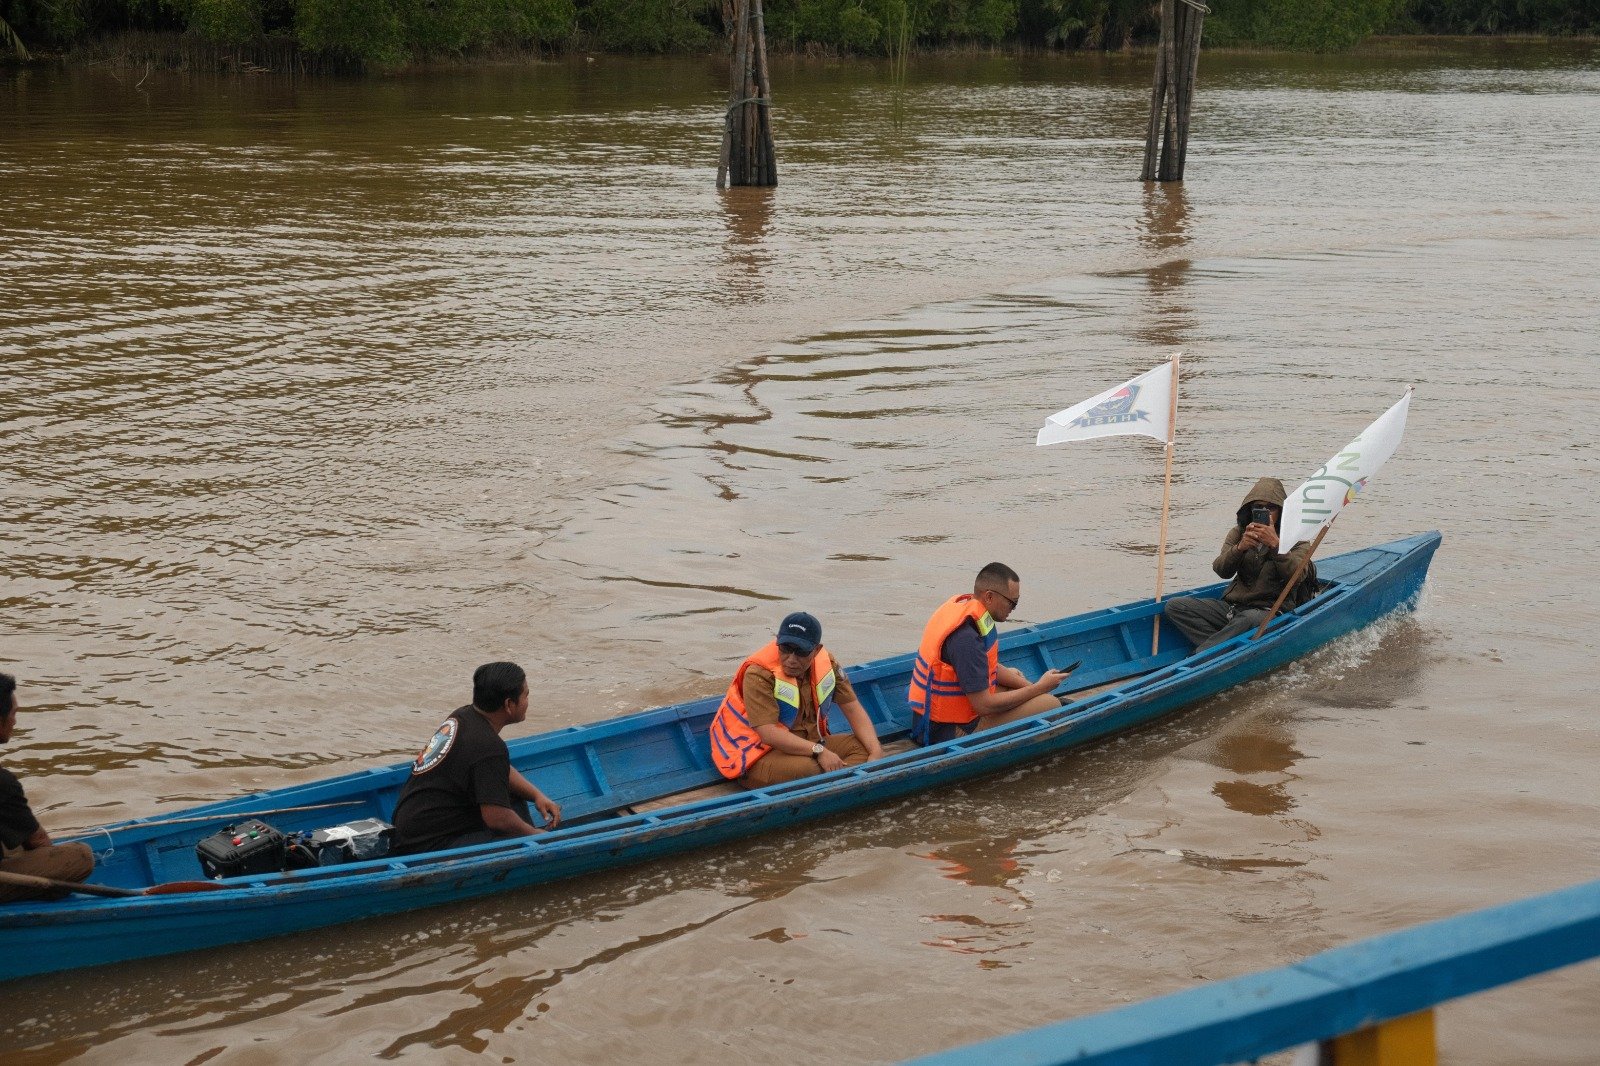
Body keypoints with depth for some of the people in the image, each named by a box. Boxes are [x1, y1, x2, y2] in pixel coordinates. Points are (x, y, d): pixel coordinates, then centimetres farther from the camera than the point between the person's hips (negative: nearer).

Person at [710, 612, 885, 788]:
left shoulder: (827, 663, -2)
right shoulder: (759, 674, -21)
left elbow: (852, 708, 1)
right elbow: (768, 734, -28)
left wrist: (876, 752, -14)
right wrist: (819, 751, -31)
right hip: (759, 755, -7)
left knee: (863, 746, -10)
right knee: (806, 768, -36)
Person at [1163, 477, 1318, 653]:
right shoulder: (1239, 532, 10)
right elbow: (1222, 571, -4)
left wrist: (1275, 544, -28)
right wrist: (1239, 548, -23)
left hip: (1269, 611, -5)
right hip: (1233, 605, 5)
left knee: (1248, 619, -43)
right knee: (1175, 606, -13)